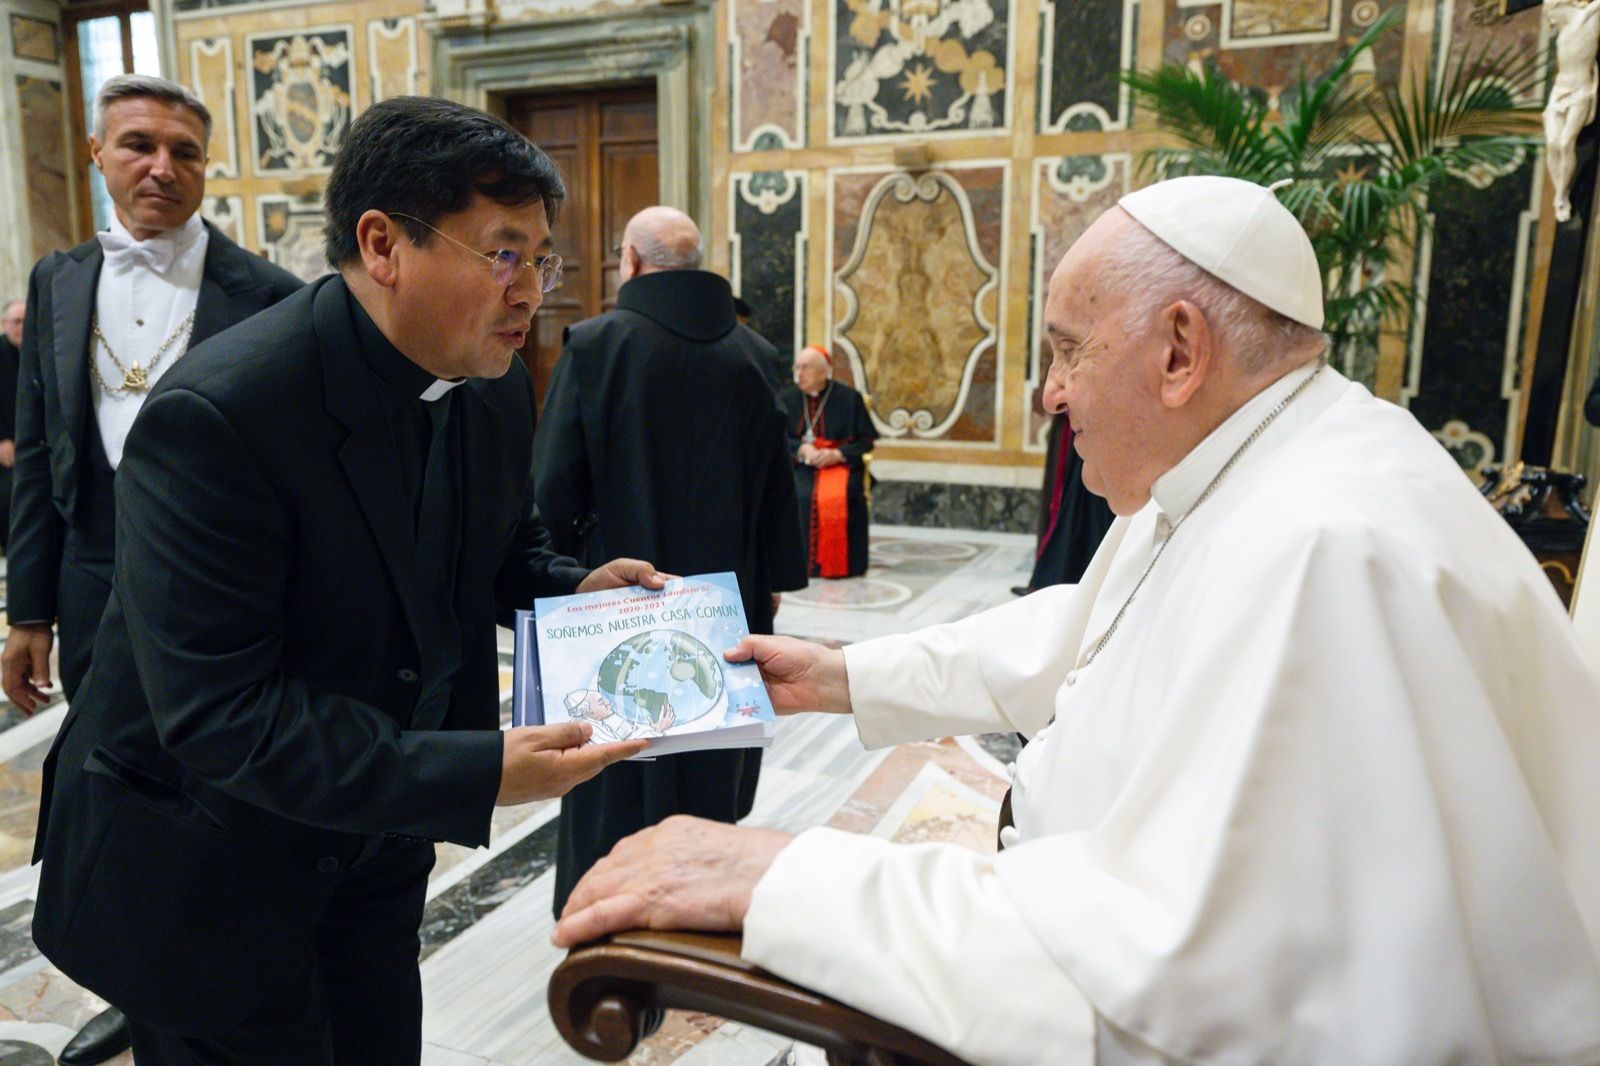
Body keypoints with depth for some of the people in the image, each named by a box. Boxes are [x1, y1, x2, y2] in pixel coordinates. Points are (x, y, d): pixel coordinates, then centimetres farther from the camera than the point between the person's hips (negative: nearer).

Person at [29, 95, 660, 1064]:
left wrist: (576, 588, -13)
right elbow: (217, 715, -30)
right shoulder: (214, 414, -29)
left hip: (377, 835, 7)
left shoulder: (496, 387, -7)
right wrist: (478, 775, -35)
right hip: (197, 867, -6)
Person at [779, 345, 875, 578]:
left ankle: (838, 564, -19)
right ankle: (802, 559, -17)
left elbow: (866, 441, 1)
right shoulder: (787, 398, 7)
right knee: (800, 495, -31)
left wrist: (838, 454, -16)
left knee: (840, 496, -33)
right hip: (799, 464, 2)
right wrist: (802, 449, -16)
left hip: (839, 463, -2)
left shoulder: (849, 398, 1)